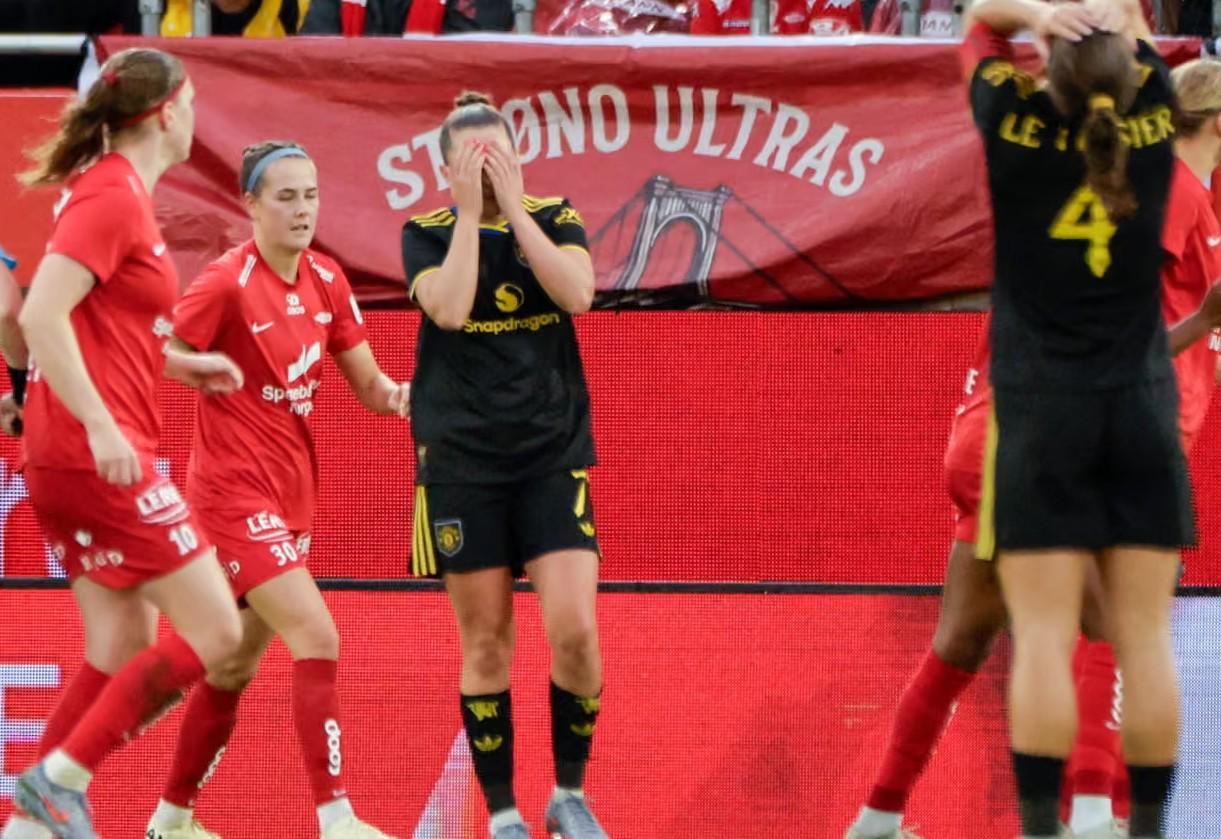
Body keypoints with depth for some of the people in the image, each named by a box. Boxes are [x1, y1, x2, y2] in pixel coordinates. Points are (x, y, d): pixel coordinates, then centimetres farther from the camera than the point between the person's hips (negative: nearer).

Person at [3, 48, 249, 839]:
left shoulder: (119, 194, 16)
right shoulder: (113, 197, -13)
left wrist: (181, 364, 19)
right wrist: (99, 424, -25)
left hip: (90, 455, 10)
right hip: (99, 455, -10)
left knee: (124, 649, 10)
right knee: (213, 630, -8)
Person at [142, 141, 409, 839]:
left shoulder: (325, 279, 5)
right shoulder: (227, 284, -15)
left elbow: (366, 380, 9)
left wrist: (393, 392, -10)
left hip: (293, 494, 8)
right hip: (236, 491, -8)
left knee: (236, 668, 15)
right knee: (318, 639, -19)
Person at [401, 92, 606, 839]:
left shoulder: (555, 221, 5)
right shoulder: (428, 235, 1)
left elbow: (577, 292, -15)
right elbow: (450, 307, -17)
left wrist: (513, 206, -14)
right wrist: (471, 213, -14)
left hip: (553, 454, 1)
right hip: (462, 461, -1)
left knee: (575, 632, -10)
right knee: (486, 643, 1)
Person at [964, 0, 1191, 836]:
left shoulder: (1018, 124, -7)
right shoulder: (1153, 119, -1)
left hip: (1041, 413, -2)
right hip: (1143, 407, 2)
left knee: (1044, 637, -5)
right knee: (1144, 638, 2)